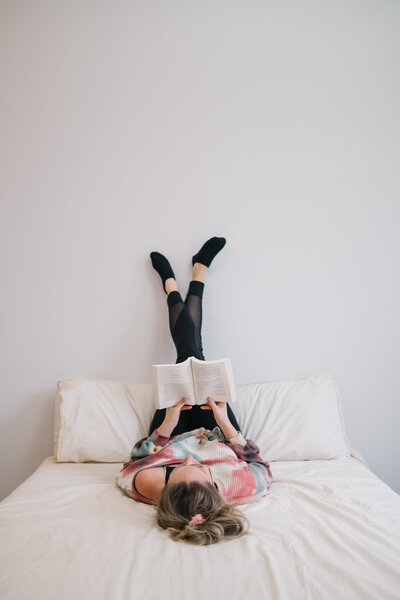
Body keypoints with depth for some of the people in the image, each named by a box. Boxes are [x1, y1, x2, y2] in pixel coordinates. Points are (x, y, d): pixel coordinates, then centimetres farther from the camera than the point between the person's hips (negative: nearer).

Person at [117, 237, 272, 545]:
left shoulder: (146, 484, -45)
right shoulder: (240, 486, -46)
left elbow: (132, 464, -19)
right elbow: (263, 468, -21)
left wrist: (167, 424, -29)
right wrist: (225, 423, -29)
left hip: (173, 434, 0)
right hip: (219, 437, 0)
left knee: (188, 355, 6)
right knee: (192, 354, 3)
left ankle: (172, 288, 38)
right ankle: (198, 276, 31)